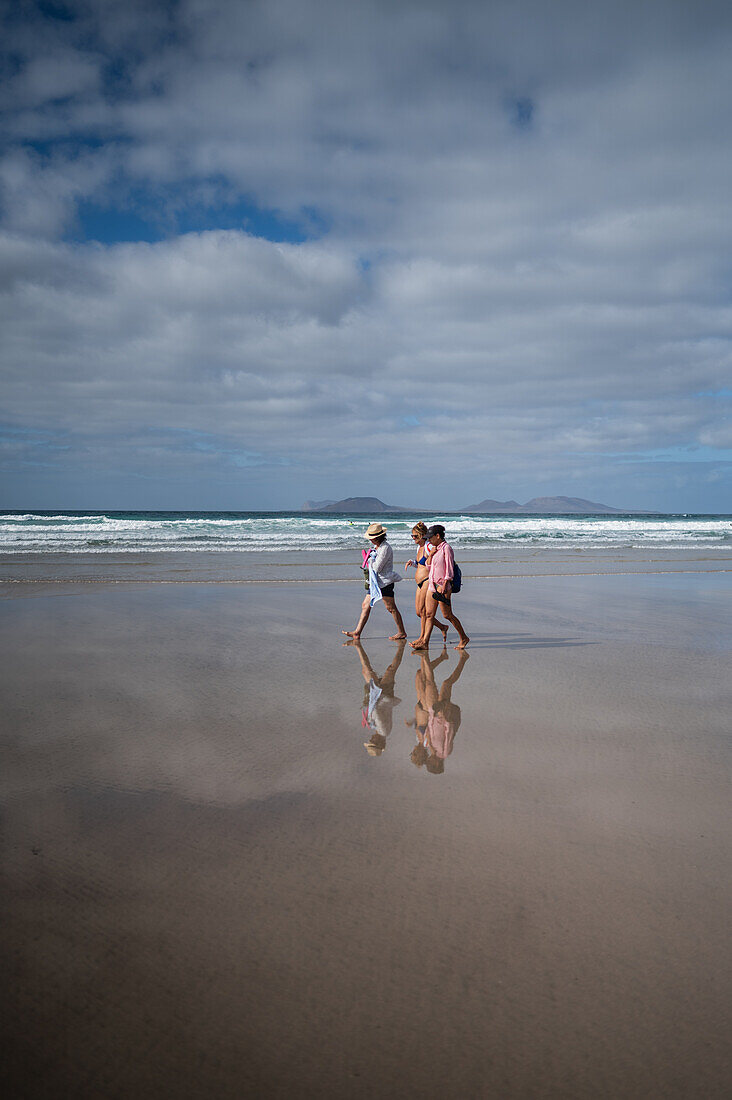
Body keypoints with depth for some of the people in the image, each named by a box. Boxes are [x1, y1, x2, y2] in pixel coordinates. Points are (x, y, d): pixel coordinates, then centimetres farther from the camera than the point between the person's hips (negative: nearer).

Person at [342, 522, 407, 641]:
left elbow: (376, 567, -19)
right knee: (365, 605, 8)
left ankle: (401, 632, 9)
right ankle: (357, 632, 11)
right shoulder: (376, 547, 13)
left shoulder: (385, 548, -17)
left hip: (385, 582, -10)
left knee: (391, 608, -2)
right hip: (375, 582, 10)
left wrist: (370, 560, -4)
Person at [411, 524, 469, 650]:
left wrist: (444, 586, -18)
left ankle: (463, 638, 12)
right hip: (432, 585, 8)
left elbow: (449, 570, -14)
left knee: (447, 615, -2)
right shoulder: (435, 549, 15)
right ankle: (425, 641, 2)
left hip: (442, 585, -8)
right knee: (429, 614, 3)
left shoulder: (446, 548, -10)